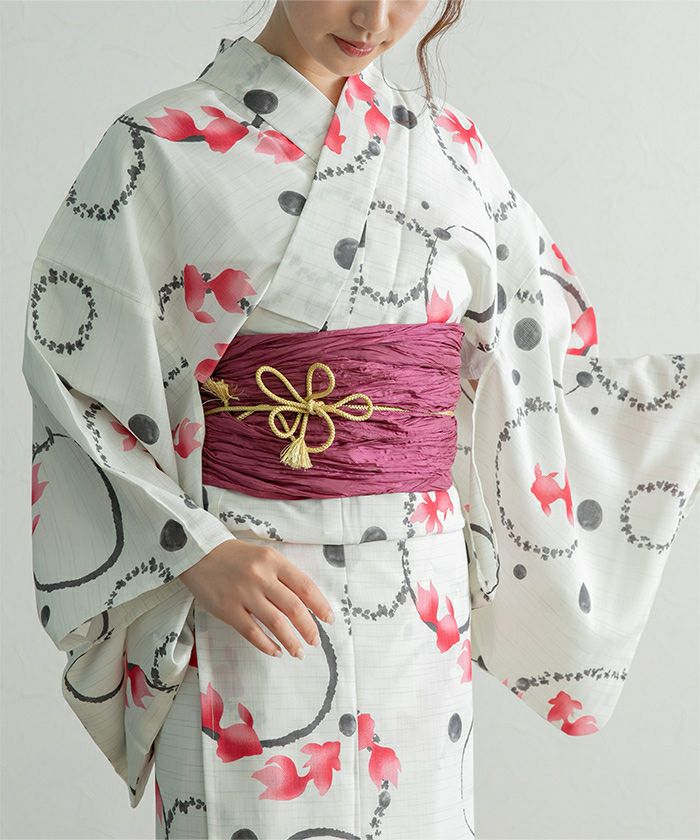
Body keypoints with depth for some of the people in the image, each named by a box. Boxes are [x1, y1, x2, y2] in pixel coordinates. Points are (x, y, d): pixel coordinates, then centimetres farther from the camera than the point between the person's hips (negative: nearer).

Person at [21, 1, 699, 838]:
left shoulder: (451, 151, 7)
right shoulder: (159, 150, -5)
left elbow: (533, 378, 11)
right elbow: (74, 386, -7)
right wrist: (197, 553, -17)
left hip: (419, 601, 4)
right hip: (239, 597, -3)